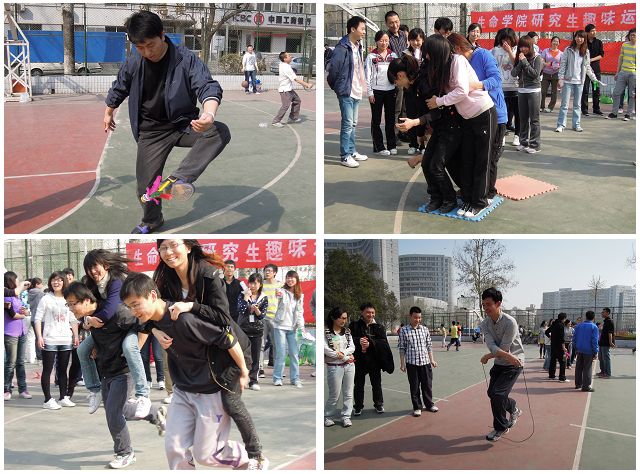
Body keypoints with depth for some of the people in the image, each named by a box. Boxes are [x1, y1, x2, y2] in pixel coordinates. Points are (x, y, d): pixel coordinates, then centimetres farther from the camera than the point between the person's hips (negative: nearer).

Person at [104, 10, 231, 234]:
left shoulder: (185, 58, -18)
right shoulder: (133, 63, -7)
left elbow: (208, 86, -27)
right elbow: (118, 89, 13)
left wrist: (209, 113, -49)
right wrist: (108, 113, 29)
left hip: (184, 124, -2)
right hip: (151, 131, 2)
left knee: (219, 132, -31)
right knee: (146, 183, 1)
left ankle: (179, 179, -39)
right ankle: (151, 221, 34)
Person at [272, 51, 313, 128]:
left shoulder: (282, 64, 2)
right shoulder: (286, 68, -27)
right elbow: (296, 79, -27)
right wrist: (307, 85, -24)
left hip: (289, 88, 11)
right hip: (285, 90, -11)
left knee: (297, 100, 17)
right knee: (286, 105, -13)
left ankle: (293, 118, 27)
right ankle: (275, 121, -7)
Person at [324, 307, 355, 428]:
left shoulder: (347, 331, 10)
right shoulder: (326, 332, -7)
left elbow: (352, 347, 6)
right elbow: (326, 349, -15)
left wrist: (342, 353, -14)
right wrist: (345, 357, -12)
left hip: (349, 366, 5)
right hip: (334, 367, -5)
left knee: (348, 393, 6)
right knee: (335, 394, -1)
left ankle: (346, 416, 16)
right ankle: (327, 416, 17)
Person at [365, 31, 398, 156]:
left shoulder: (393, 55, 7)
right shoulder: (371, 56, -1)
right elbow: (367, 75, -3)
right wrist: (370, 93, -8)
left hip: (390, 90, 3)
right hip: (376, 91, -3)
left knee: (390, 119, 9)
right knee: (376, 120, 3)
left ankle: (392, 145, 16)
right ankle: (379, 147, 8)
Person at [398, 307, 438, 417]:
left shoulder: (425, 329, 5)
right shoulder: (404, 331, -4)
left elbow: (429, 346, 12)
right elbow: (401, 348, -1)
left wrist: (432, 359, 9)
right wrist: (402, 363, -3)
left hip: (425, 361, 3)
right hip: (411, 363, -3)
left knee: (427, 384, 10)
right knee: (414, 386, 5)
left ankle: (429, 404, 26)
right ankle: (417, 407, 17)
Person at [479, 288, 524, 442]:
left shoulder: (510, 322, -24)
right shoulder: (485, 324, -6)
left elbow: (503, 348, -23)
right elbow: (491, 346, -20)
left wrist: (488, 356, -12)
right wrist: (508, 356, -34)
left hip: (514, 364, -7)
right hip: (499, 364, 7)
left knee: (497, 393, -15)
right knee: (491, 393, 11)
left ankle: (501, 428, 6)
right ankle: (514, 409, 40)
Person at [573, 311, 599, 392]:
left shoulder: (579, 326, 8)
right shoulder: (594, 327, -9)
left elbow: (574, 338, 10)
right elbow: (594, 341, -12)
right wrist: (595, 352, -7)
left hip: (579, 350, 5)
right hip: (588, 351, -5)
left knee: (579, 367, 13)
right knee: (587, 368, -2)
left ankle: (578, 384, 20)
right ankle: (586, 386, -1)